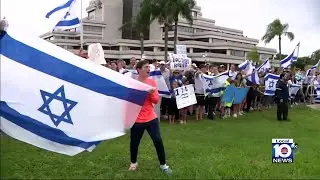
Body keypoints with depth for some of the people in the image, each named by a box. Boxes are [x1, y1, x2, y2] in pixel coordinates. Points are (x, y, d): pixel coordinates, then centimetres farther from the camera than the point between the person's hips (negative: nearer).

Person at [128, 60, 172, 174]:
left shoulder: (151, 81, 3)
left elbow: (156, 100, 2)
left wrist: (151, 93, -16)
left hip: (151, 118, 3)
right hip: (137, 119, -2)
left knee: (158, 141, 2)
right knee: (134, 142, 10)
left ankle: (163, 165, 19)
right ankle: (133, 162, 35)